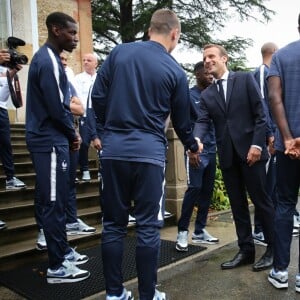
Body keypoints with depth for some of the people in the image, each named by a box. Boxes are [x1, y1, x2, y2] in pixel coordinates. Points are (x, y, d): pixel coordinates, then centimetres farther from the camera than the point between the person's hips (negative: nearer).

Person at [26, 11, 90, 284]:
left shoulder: (48, 58, 16)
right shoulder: (49, 62, -16)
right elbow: (57, 109, -21)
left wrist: (69, 133, 10)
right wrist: (73, 134, -5)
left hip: (49, 139, 10)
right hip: (51, 142, -10)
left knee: (54, 200, 16)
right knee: (54, 202, -3)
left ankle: (63, 250, 30)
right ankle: (57, 267, 8)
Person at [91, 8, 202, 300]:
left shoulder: (119, 52, 5)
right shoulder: (175, 72, 2)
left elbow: (97, 97, 4)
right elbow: (181, 122, 10)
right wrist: (192, 147, 29)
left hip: (113, 150, 3)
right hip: (149, 153, -2)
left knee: (113, 224, 10)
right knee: (148, 227, 6)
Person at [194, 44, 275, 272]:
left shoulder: (245, 79, 2)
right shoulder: (207, 95, 13)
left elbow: (260, 114, -3)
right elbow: (203, 122, -1)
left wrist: (257, 144, -13)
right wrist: (196, 140, -22)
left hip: (250, 150, -4)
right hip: (227, 155, 4)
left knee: (262, 200, 4)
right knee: (237, 204, 10)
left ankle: (274, 249, 19)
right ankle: (246, 250, 21)